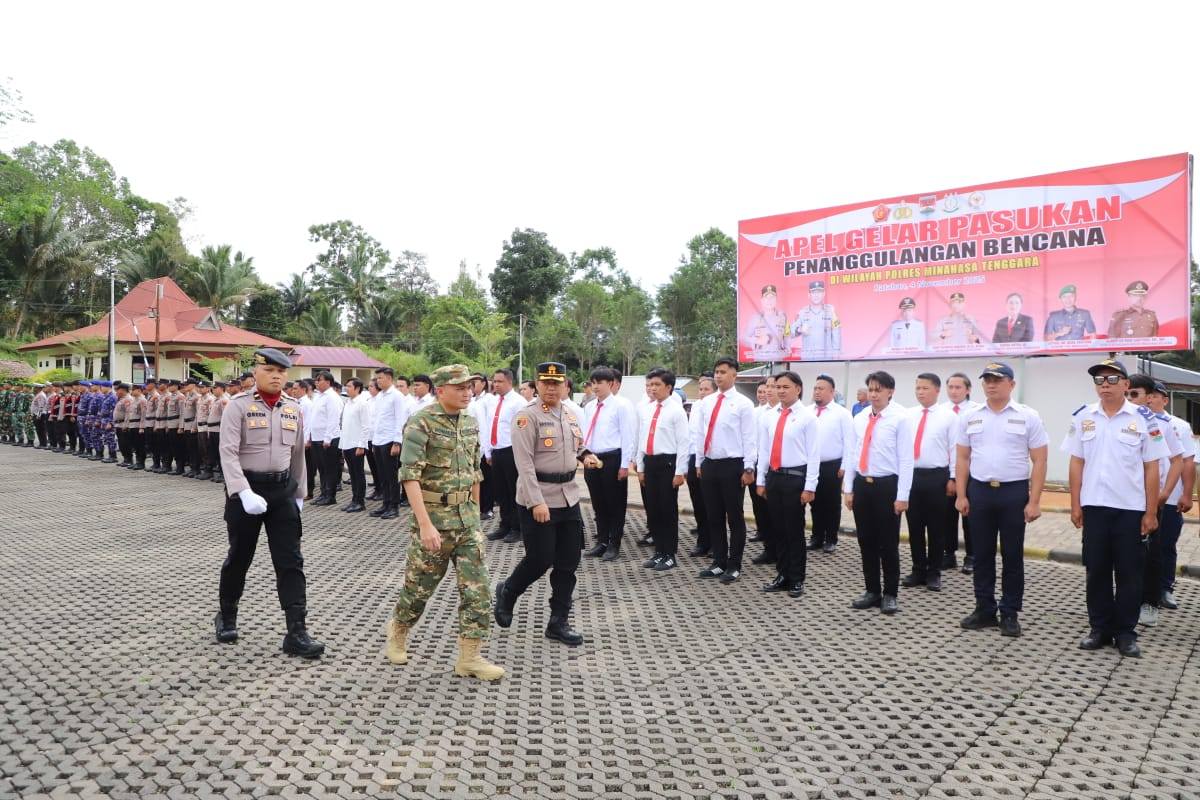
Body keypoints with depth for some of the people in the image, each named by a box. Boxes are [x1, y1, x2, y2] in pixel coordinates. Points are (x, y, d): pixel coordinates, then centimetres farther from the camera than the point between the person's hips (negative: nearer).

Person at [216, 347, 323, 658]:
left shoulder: (294, 409, 7)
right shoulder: (238, 405, -8)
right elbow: (228, 453, -16)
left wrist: (298, 493, 17)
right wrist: (244, 493, -26)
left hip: (282, 491, 4)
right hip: (246, 488, -3)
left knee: (291, 561, -3)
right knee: (239, 558, 12)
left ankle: (297, 632, -1)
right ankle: (226, 616, 36)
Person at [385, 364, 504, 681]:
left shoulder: (470, 422, 8)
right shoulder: (421, 423, -13)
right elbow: (410, 476, -20)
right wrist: (425, 524, -26)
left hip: (467, 518, 6)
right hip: (433, 516, -6)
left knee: (477, 588, 0)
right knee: (419, 585, 9)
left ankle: (469, 657, 8)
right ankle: (397, 631, 37)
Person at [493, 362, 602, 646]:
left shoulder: (571, 416, 11)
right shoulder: (527, 416, -11)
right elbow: (524, 462, -17)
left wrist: (586, 456, 2)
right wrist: (537, 502, -23)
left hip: (569, 497, 7)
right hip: (538, 498, -7)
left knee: (568, 563, 8)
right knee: (540, 560, -2)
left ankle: (559, 622, 19)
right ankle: (507, 592, 28)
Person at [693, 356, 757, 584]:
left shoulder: (743, 403, -6)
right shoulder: (706, 402, 9)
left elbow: (749, 438, -8)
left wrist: (748, 468, -11)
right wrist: (699, 463, 12)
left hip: (732, 465, -5)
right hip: (709, 465, 5)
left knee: (735, 517, 4)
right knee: (714, 517, 12)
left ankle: (734, 566, 14)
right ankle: (719, 562, 24)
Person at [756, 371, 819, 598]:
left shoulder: (807, 417, -7)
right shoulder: (768, 417, 9)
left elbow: (814, 455, -9)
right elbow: (763, 450, 12)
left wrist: (809, 487, -13)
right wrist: (760, 481, 9)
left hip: (795, 477, -5)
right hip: (773, 477, 5)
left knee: (795, 530, 3)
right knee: (777, 529, 12)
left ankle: (797, 580, 16)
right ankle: (782, 576, 25)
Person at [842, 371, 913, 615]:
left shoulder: (900, 418, -9)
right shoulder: (859, 419, 8)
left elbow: (906, 459, -11)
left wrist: (902, 496, -13)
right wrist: (848, 489, 8)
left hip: (887, 485, -5)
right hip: (862, 485, 5)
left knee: (888, 543, 4)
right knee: (866, 542, 12)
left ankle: (890, 594, 18)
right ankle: (872, 591, 25)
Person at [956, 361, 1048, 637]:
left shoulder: (1028, 417, -3)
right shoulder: (969, 417, 5)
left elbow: (1039, 462, -4)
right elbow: (963, 458, 8)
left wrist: (1034, 501, -10)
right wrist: (961, 495, 3)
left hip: (1014, 492, -2)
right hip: (979, 491, 3)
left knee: (1012, 555, 6)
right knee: (982, 554, 9)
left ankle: (1010, 613, 17)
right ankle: (985, 609, 20)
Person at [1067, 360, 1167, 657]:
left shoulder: (1144, 419, -3)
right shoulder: (1083, 417, 3)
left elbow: (1151, 468, -2)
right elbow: (1077, 463, 6)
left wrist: (1151, 512, -4)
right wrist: (1075, 505, 3)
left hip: (1131, 509, -2)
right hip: (1094, 507, 2)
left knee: (1129, 573, 6)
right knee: (1097, 570, 9)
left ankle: (1126, 632, 17)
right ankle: (1100, 628, 20)